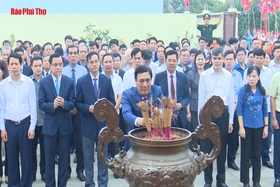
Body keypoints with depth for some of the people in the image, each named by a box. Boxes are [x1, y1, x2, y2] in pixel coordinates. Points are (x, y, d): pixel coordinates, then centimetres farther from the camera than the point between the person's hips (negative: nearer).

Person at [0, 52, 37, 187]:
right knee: (11, 158, 10)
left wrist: (32, 126, -4)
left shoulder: (29, 82, -6)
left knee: (26, 158, 6)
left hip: (25, 124, -2)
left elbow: (33, 106, -2)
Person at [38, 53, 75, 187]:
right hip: (49, 125, -1)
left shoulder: (69, 81, 1)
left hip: (65, 124, 1)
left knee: (64, 158, 10)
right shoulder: (43, 82, -2)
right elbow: (41, 104, -7)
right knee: (49, 158, 8)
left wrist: (64, 103, -23)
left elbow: (73, 103, -3)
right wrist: (53, 105, -24)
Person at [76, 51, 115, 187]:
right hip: (88, 124, -1)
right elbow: (78, 103, 0)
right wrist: (88, 108, -17)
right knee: (88, 156, 9)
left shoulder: (107, 80, 2)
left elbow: (112, 101, 4)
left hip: (103, 122, 1)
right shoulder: (81, 81, -1)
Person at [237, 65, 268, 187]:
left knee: (257, 154, 11)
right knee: (245, 155, 5)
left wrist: (266, 126, 2)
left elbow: (265, 110, 7)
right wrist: (241, 127, -10)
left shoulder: (262, 91, 2)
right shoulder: (243, 90, -7)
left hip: (259, 127, 3)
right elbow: (239, 110, -7)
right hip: (247, 126, -3)